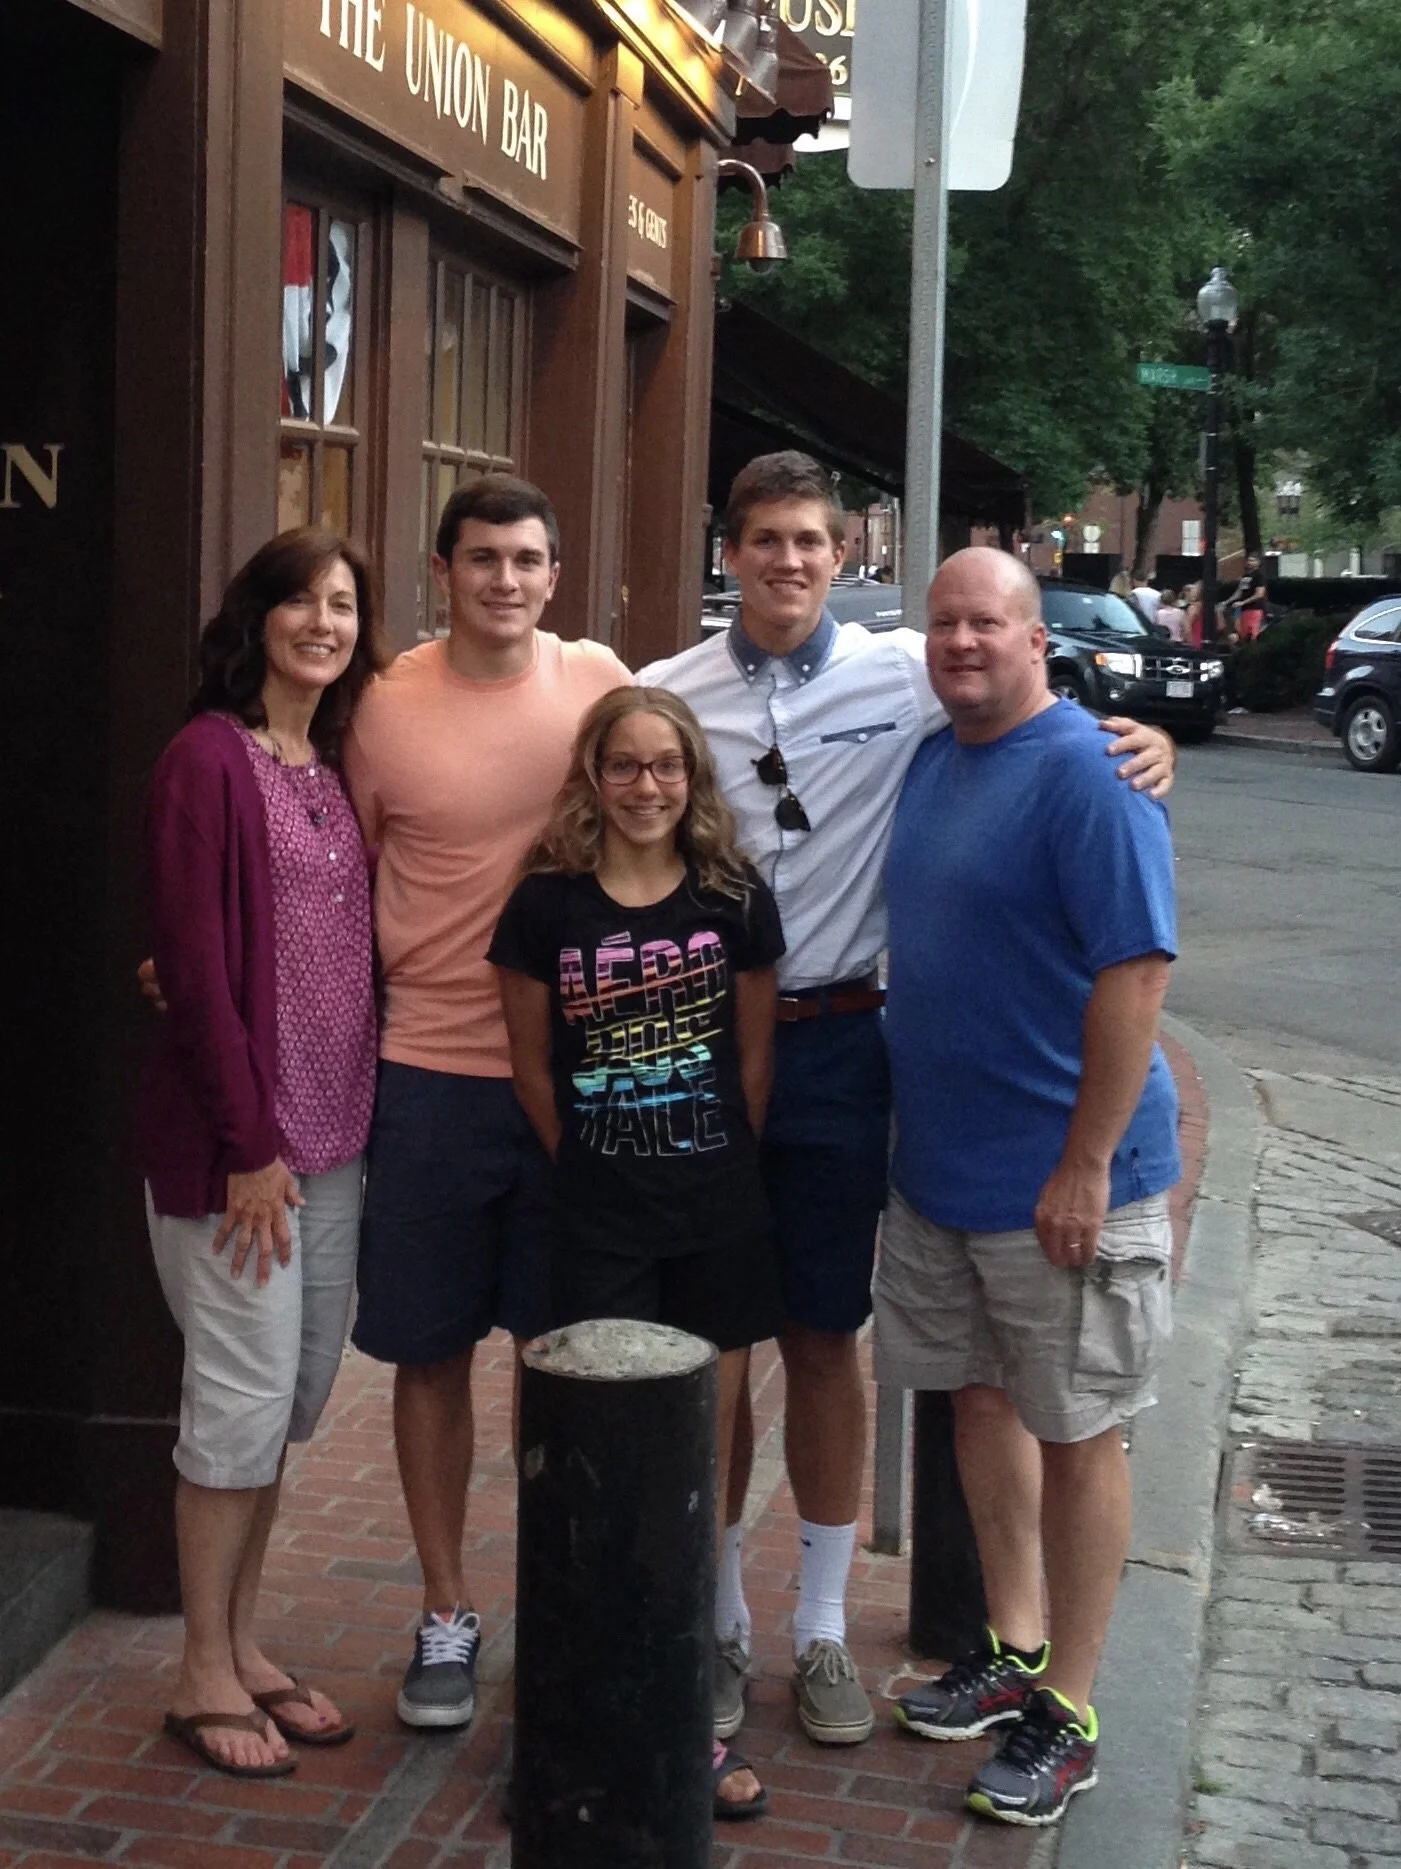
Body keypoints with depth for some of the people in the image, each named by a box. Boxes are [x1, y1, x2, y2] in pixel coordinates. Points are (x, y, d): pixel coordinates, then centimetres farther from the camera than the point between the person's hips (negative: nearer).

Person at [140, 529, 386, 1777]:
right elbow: (197, 963, -14)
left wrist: (350, 1118, 6)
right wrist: (248, 1143, -15)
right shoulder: (210, 759, -10)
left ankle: (242, 1647, 26)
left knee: (298, 1395, 12)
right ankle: (204, 1676, 15)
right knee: (245, 1401, -1)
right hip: (238, 1139, -7)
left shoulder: (337, 767, 12)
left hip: (331, 1132, 7)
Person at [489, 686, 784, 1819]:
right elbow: (532, 1067, 4)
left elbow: (755, 1055, 7)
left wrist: (717, 1168, 6)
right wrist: (593, 1167, 6)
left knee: (705, 1456, 8)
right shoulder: (547, 906, -4)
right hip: (599, 1228, -2)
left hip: (720, 1220, 2)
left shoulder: (734, 900, 0)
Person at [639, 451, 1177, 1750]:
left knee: (824, 1341, 10)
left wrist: (1145, 738, -14)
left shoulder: (906, 676, -3)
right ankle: (718, 1626, 25)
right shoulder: (665, 697, 1)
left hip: (835, 1046, -1)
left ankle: (821, 1631, 25)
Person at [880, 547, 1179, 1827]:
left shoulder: (1084, 773, -17)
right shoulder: (932, 762, 9)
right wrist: (916, 1127, 17)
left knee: (1075, 1431, 4)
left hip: (1058, 1179, -8)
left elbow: (1136, 971, -22)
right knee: (981, 1397, 18)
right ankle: (1015, 1647, 35)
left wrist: (1085, 1167, -23)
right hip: (937, 1165, 8)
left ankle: (1068, 1709, 17)